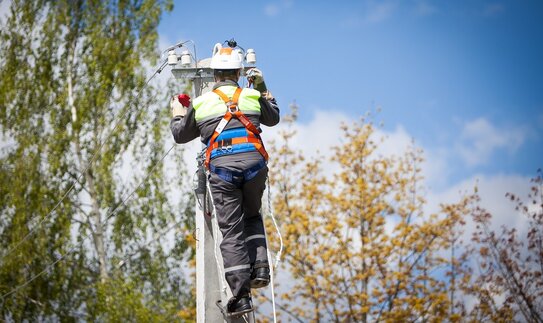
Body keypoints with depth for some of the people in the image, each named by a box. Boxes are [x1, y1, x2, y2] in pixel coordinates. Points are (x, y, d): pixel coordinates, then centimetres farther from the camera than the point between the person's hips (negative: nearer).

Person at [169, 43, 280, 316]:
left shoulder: (200, 104, 10)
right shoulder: (252, 96, 12)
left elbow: (181, 135, 24)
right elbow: (273, 119, 32)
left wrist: (177, 114, 43)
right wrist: (263, 89, 42)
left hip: (221, 168, -1)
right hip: (253, 163, 1)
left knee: (231, 231, -1)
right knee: (252, 216, 27)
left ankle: (241, 294, -9)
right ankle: (259, 266, 6)